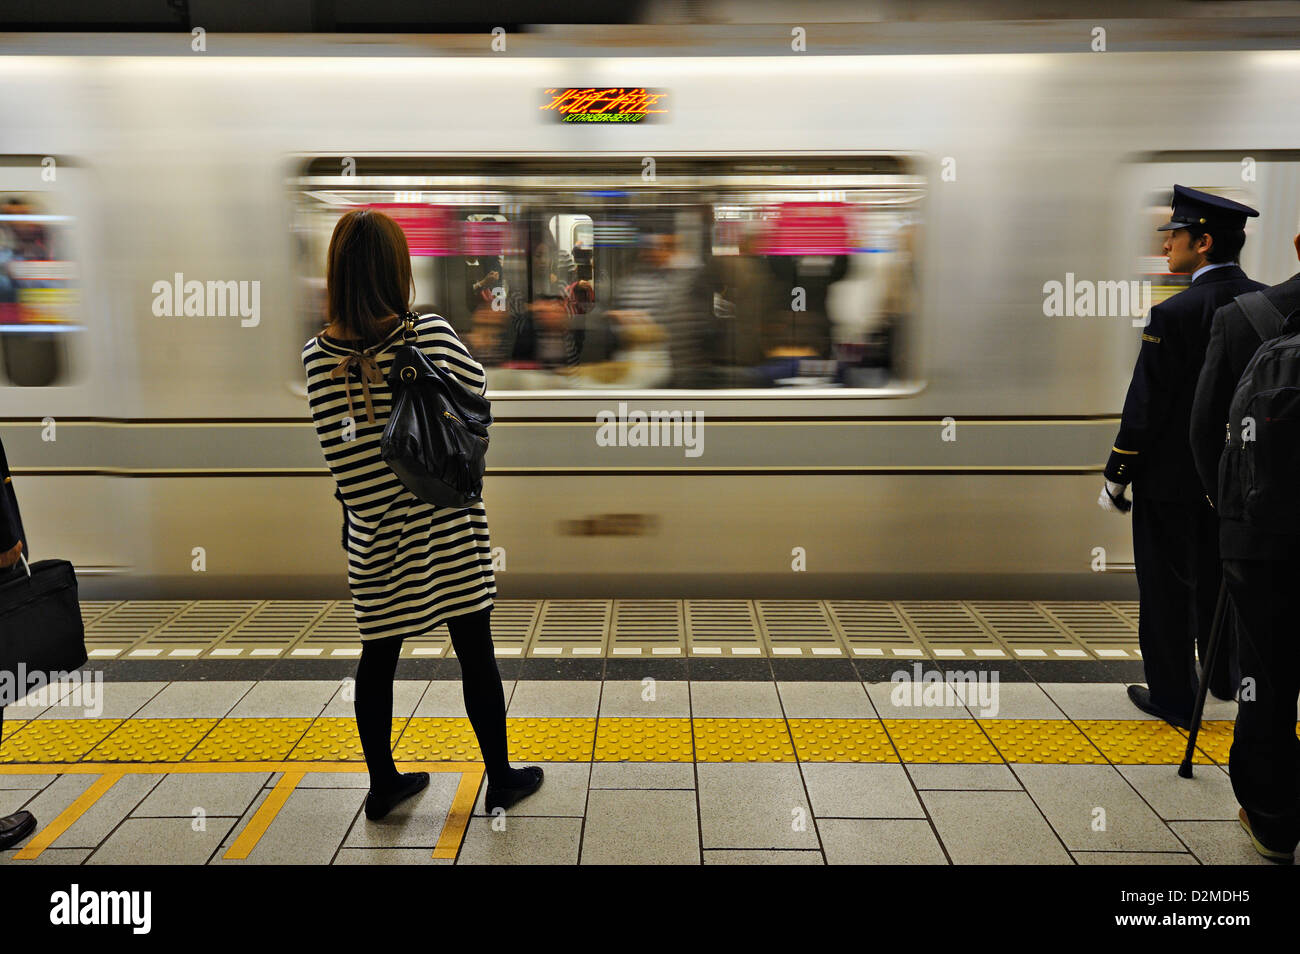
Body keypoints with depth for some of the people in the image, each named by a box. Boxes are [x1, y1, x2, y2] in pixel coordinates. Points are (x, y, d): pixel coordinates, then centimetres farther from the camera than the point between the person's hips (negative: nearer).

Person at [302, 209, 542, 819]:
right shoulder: (430, 334, -14)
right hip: (447, 527, -2)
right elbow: (476, 387, 2)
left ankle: (383, 785, 31)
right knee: (475, 653, 11)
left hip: (373, 534, 3)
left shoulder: (318, 357, -7)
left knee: (378, 657, 16)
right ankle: (501, 780, 25)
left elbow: (339, 448, -4)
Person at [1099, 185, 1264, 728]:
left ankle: (1173, 697, 18)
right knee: (1217, 576, 23)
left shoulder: (1175, 314, -20)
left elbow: (1146, 406, -18)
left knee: (1167, 587, 7)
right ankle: (1226, 674, 40)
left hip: (1171, 478, -6)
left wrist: (1116, 477, -9)